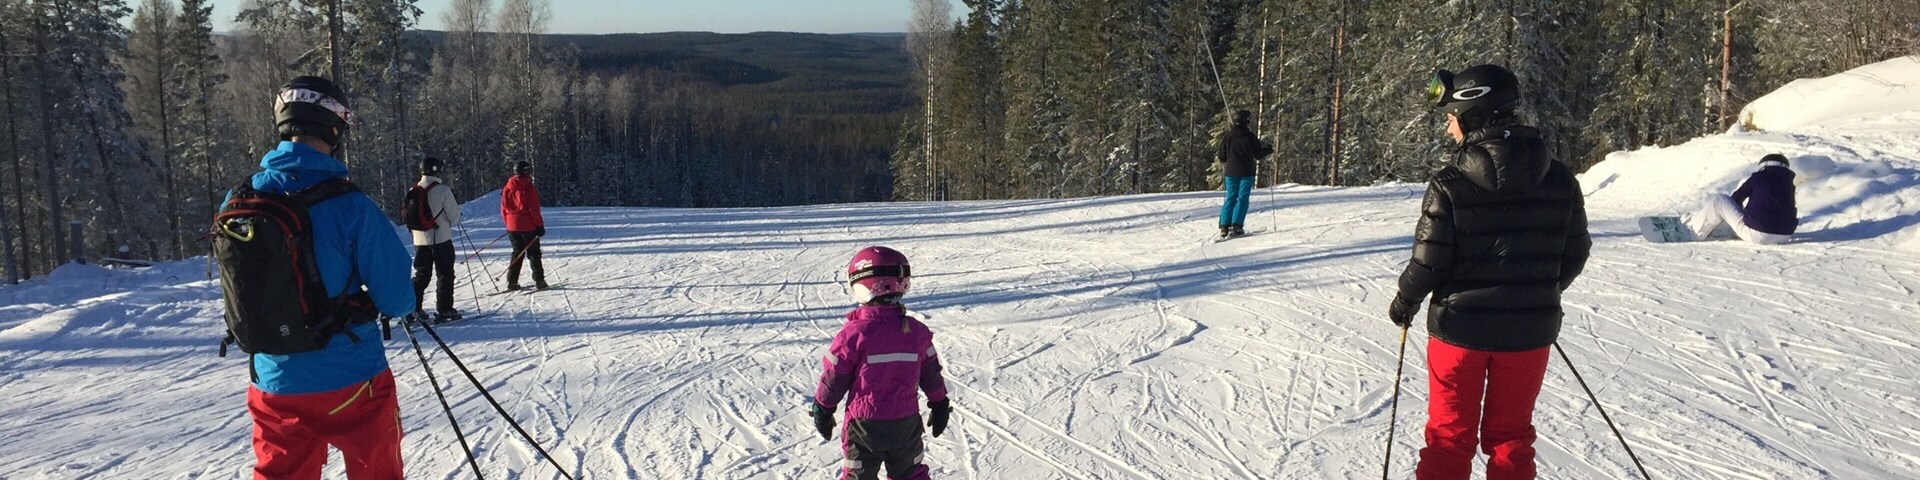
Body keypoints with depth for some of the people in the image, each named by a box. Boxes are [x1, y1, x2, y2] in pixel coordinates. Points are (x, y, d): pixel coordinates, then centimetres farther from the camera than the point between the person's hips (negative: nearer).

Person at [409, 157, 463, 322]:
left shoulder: (413, 191, 4)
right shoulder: (443, 190, -13)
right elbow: (454, 216, -9)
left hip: (420, 239, 5)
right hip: (441, 238, -5)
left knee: (421, 274, 14)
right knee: (445, 274, 2)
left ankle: (412, 308, 9)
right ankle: (444, 309, 0)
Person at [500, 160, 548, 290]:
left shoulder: (508, 188, 5)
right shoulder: (529, 188, -13)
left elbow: (503, 208, 10)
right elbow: (534, 210, -13)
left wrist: (508, 224, 19)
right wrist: (540, 225, -7)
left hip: (512, 226, 5)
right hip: (528, 226, -5)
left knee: (517, 253, 14)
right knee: (534, 254, 3)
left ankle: (512, 281, 9)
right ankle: (539, 281, 0)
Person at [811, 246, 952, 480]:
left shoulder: (854, 333, -18)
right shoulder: (916, 331, -6)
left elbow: (834, 378, -9)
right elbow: (931, 373, 5)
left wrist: (822, 409, 7)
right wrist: (940, 404, 20)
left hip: (864, 424, -3)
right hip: (906, 423, 3)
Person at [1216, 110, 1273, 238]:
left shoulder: (1228, 136, 2)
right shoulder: (1249, 136, -8)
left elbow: (1222, 157, 7)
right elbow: (1258, 154, 0)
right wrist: (1268, 149, 18)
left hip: (1231, 172, 3)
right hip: (1246, 172, -3)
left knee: (1230, 198, 8)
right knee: (1242, 198, 0)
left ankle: (1224, 226, 1)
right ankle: (1236, 226, -9)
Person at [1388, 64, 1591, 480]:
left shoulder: (1450, 185, -16)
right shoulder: (1560, 180, -3)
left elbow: (1429, 261, -14)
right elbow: (1575, 254, 5)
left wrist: (1405, 301, 4)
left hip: (1460, 326, -3)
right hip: (1530, 330, 3)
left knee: (1449, 434, 11)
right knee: (1510, 435, 17)